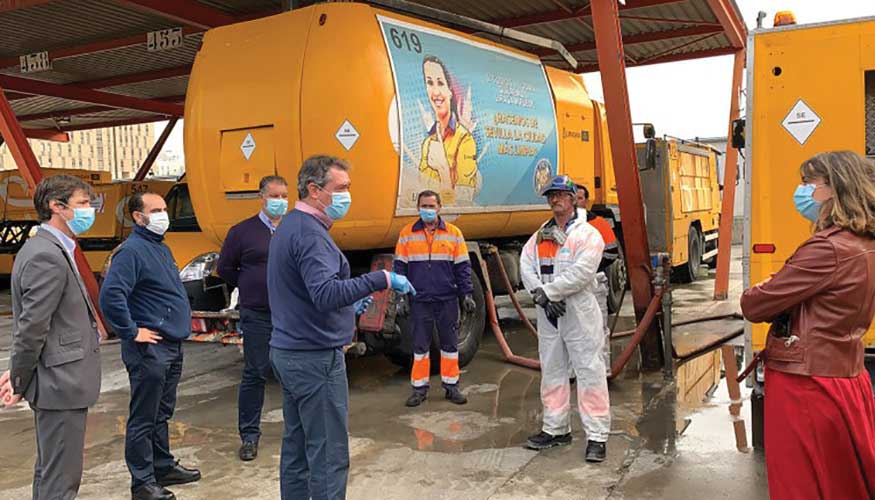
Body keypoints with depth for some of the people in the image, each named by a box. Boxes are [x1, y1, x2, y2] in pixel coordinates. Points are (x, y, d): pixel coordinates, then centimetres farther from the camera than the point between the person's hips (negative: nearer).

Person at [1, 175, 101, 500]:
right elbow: (32, 327, -20)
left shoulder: (47, 249, 12)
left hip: (57, 380, 10)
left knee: (49, 471, 21)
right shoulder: (48, 257, -19)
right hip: (62, 384, -10)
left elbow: (32, 325, 14)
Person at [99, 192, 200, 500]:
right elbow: (110, 295, -26)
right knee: (144, 419, 2)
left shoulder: (161, 247, 14)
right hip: (149, 349, -9)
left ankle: (163, 467, 32)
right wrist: (132, 332, -20)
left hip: (172, 347, 9)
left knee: (162, 414, 20)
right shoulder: (132, 251, -15)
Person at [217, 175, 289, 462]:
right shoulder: (243, 231, 0)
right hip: (257, 316, -2)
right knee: (255, 374, 2)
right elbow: (225, 269, 8)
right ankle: (249, 435, 13)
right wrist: (251, 288, 8)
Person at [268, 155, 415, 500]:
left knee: (296, 449, 17)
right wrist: (382, 279, -29)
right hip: (316, 358, -10)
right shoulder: (309, 232, -18)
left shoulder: (289, 227, 14)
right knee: (329, 457, -3)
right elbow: (325, 293, -32)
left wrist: (348, 307, 17)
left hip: (288, 353, 10)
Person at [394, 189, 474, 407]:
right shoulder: (407, 234, 3)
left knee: (450, 344, 7)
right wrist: (401, 297, 0)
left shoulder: (453, 233, 4)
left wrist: (467, 294, 1)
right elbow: (400, 267, 6)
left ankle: (451, 386, 19)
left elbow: (462, 266, 6)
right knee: (420, 346, 6)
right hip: (420, 301, 0)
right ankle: (420, 388, 16)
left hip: (448, 300, 0)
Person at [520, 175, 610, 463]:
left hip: (580, 312, -6)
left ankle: (597, 436, 1)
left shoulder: (587, 234, -5)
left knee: (589, 371, -5)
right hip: (547, 314, 6)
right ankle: (556, 429, 26)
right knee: (552, 371, 14)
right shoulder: (540, 236, 14)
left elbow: (580, 273, -17)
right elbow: (526, 266, 2)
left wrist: (547, 291, -15)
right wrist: (542, 297, -13)